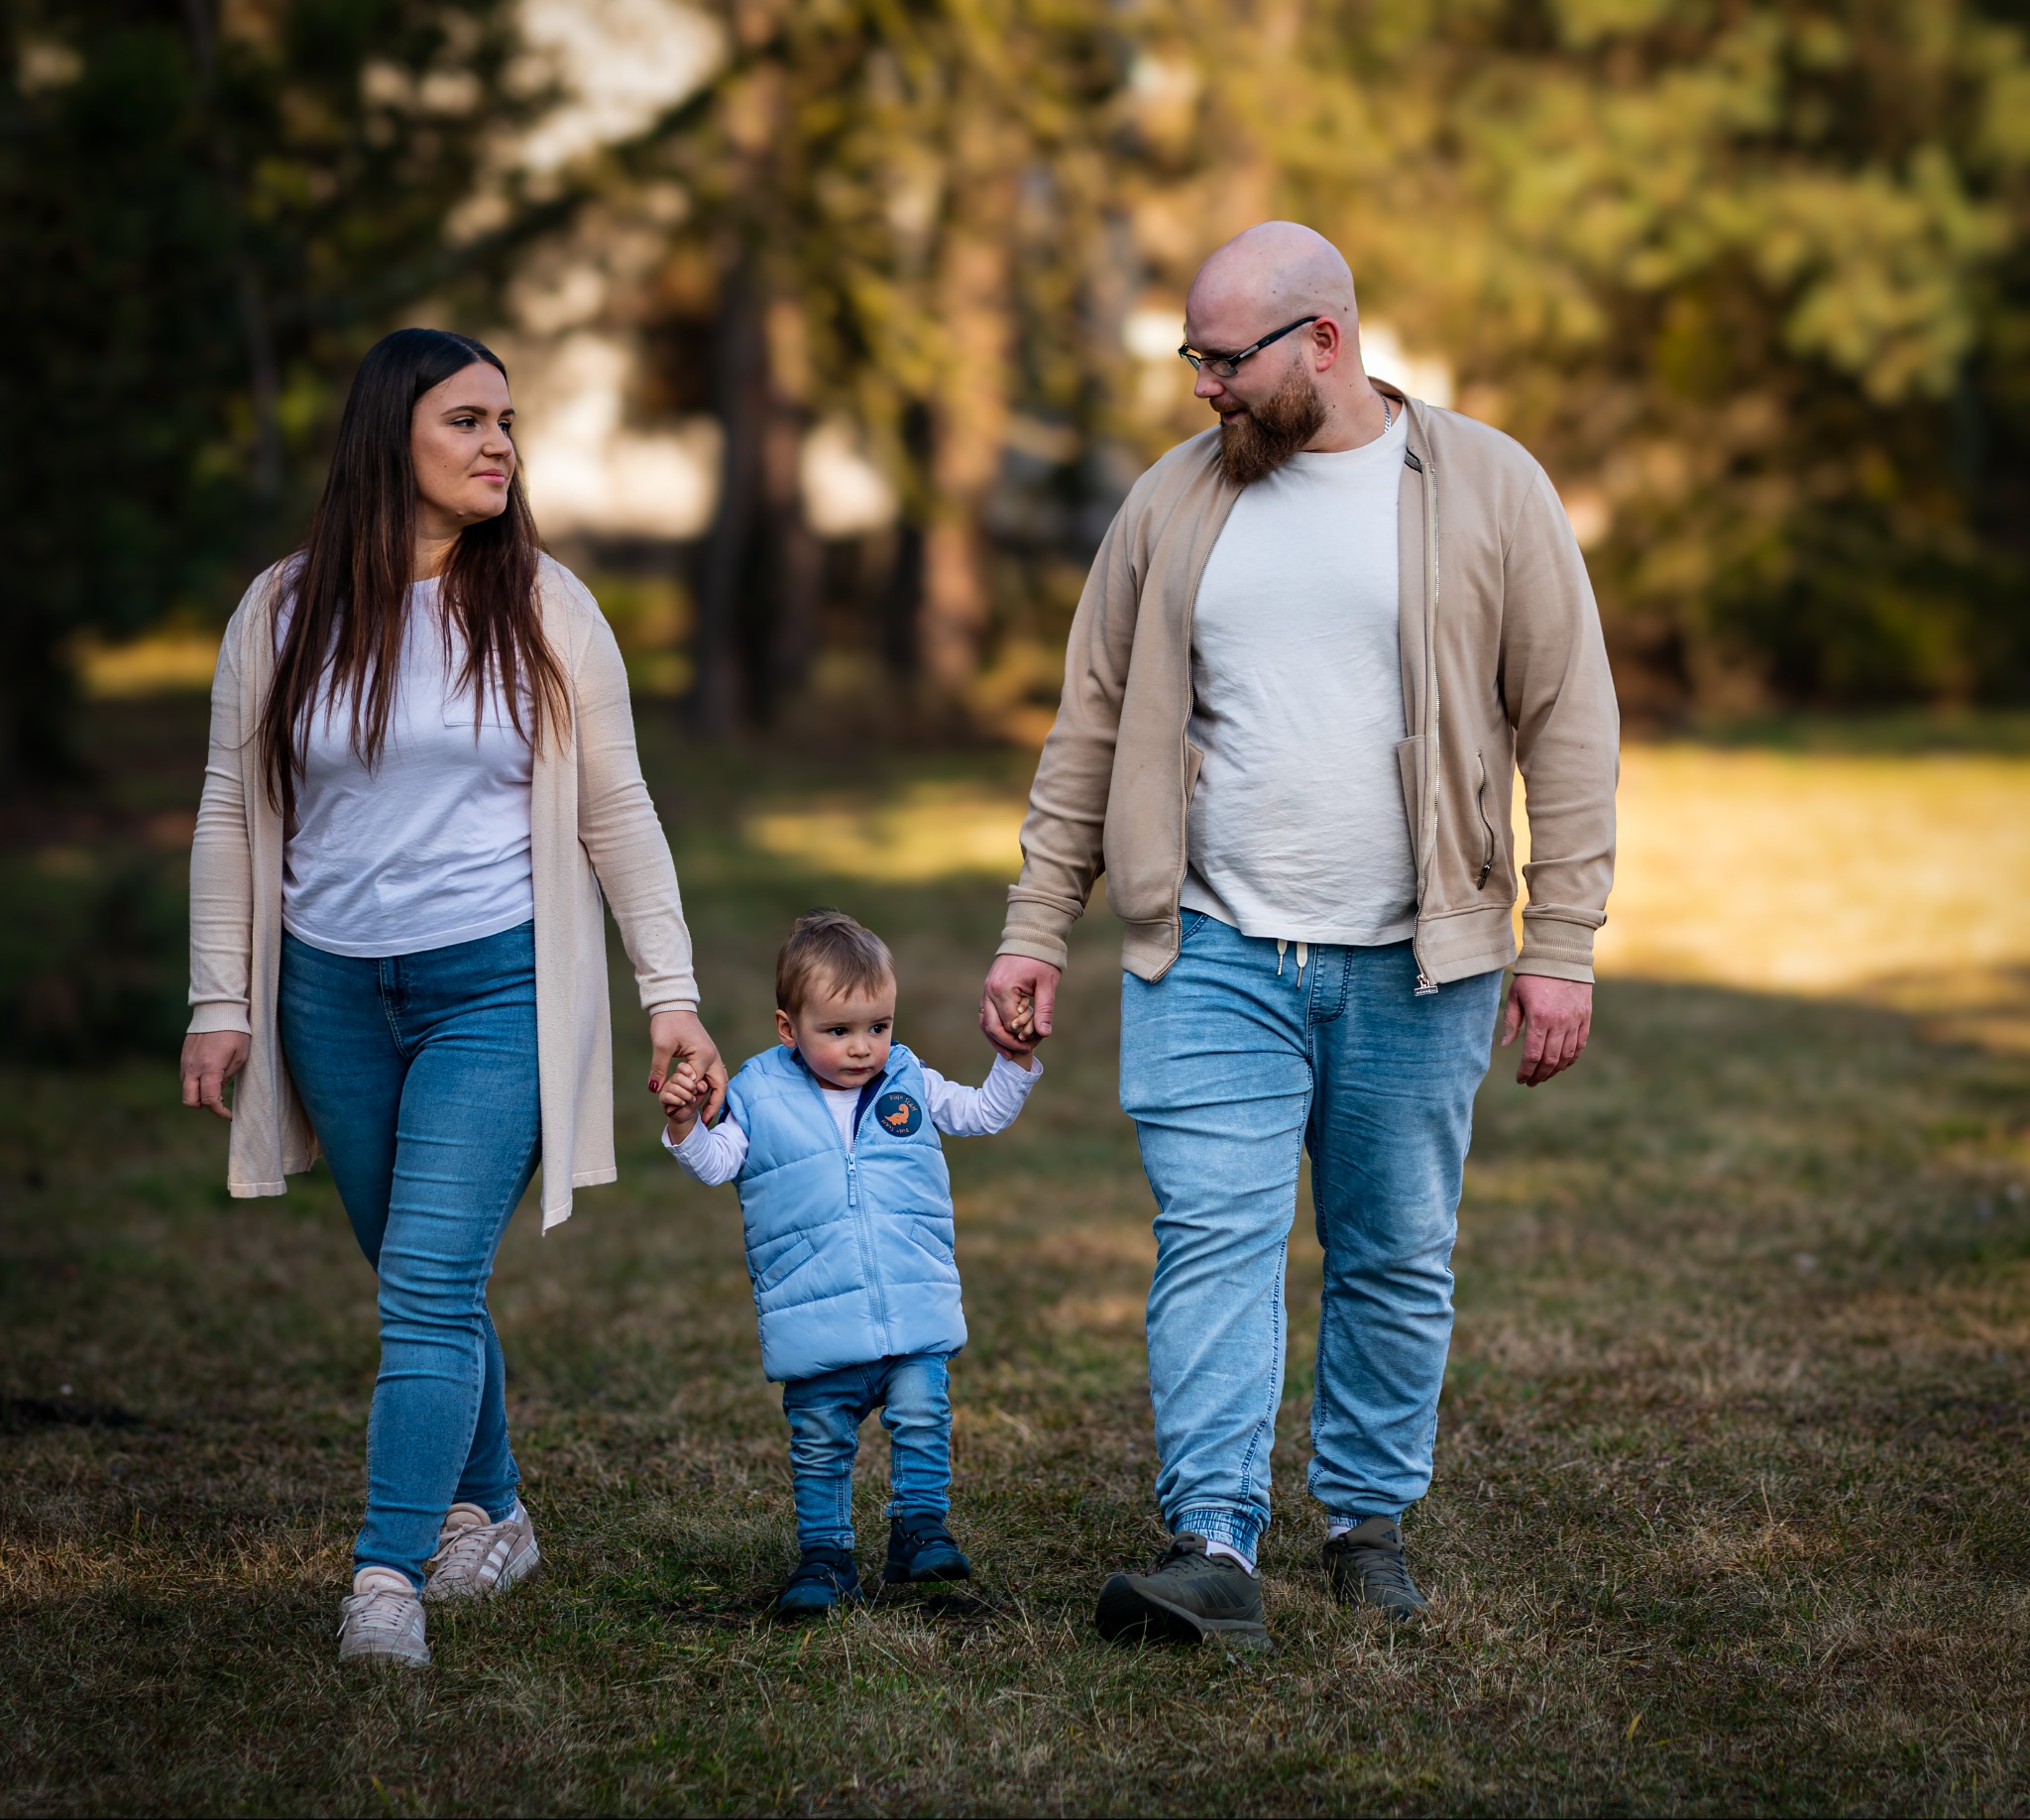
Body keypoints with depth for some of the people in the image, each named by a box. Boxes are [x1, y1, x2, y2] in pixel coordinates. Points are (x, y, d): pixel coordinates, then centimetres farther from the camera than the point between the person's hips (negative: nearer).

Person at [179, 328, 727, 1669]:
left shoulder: (544, 609, 2)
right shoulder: (283, 615, 4)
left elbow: (618, 813, 5)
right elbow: (232, 816, 9)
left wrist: (672, 996, 1)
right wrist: (218, 1004, 6)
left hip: (497, 989, -2)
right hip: (334, 993, 3)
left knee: (431, 1284, -13)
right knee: (423, 1286, 11)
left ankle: (389, 1581, -15)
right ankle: (489, 1517, 30)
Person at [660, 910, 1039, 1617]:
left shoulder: (910, 1083, 8)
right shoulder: (760, 1095, 1)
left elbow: (983, 1113, 16)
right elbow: (715, 1163, 0)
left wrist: (1014, 1061, 2)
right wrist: (685, 1125, -18)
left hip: (914, 1304, 1)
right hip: (815, 1316, -1)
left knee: (920, 1417, -8)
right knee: (819, 1440, 4)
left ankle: (920, 1528, 6)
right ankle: (825, 1554, 14)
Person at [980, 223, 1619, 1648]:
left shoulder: (1488, 489, 0)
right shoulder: (1173, 503, 7)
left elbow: (1570, 726, -1)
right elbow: (1092, 727, 11)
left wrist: (1562, 946, -6)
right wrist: (1037, 929, 7)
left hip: (1413, 965, -1)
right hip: (1213, 956, 1)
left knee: (1398, 1259, 7)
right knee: (1215, 1238, -10)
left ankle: (1370, 1520, 22)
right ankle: (1215, 1548, -13)